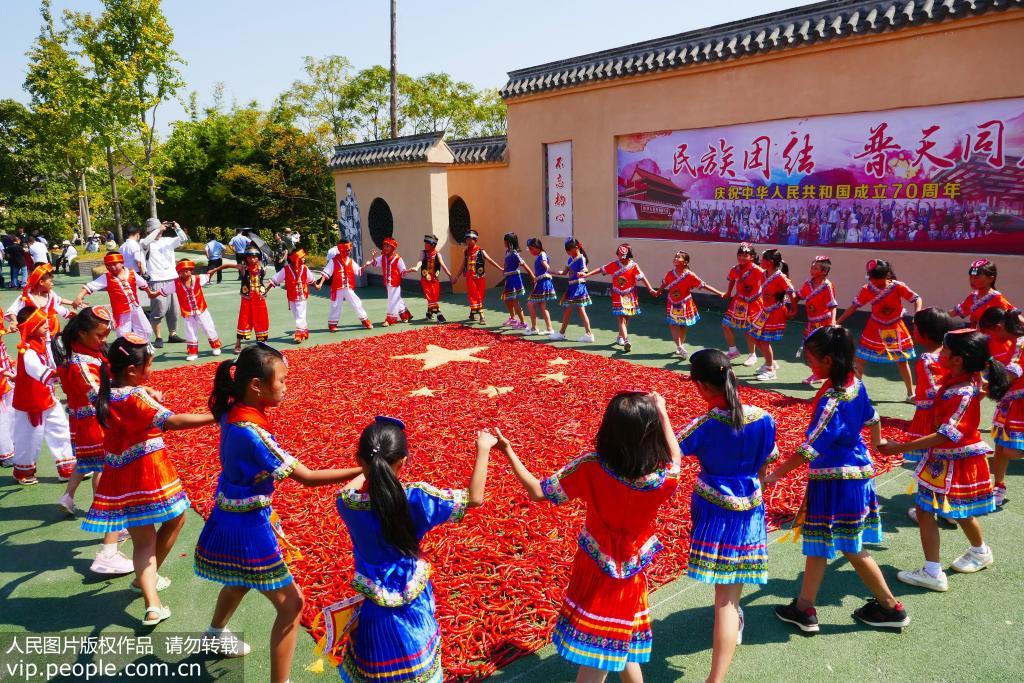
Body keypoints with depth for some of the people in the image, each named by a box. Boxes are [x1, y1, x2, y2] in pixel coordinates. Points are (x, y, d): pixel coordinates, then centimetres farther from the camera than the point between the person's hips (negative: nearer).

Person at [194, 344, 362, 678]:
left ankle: (216, 634, 63)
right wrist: (363, 470, -29)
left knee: (242, 580, 36)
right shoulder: (251, 432, -32)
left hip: (235, 515, 10)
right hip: (248, 525, -10)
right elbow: (307, 478, -30)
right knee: (290, 603, 0)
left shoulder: (233, 411, -8)